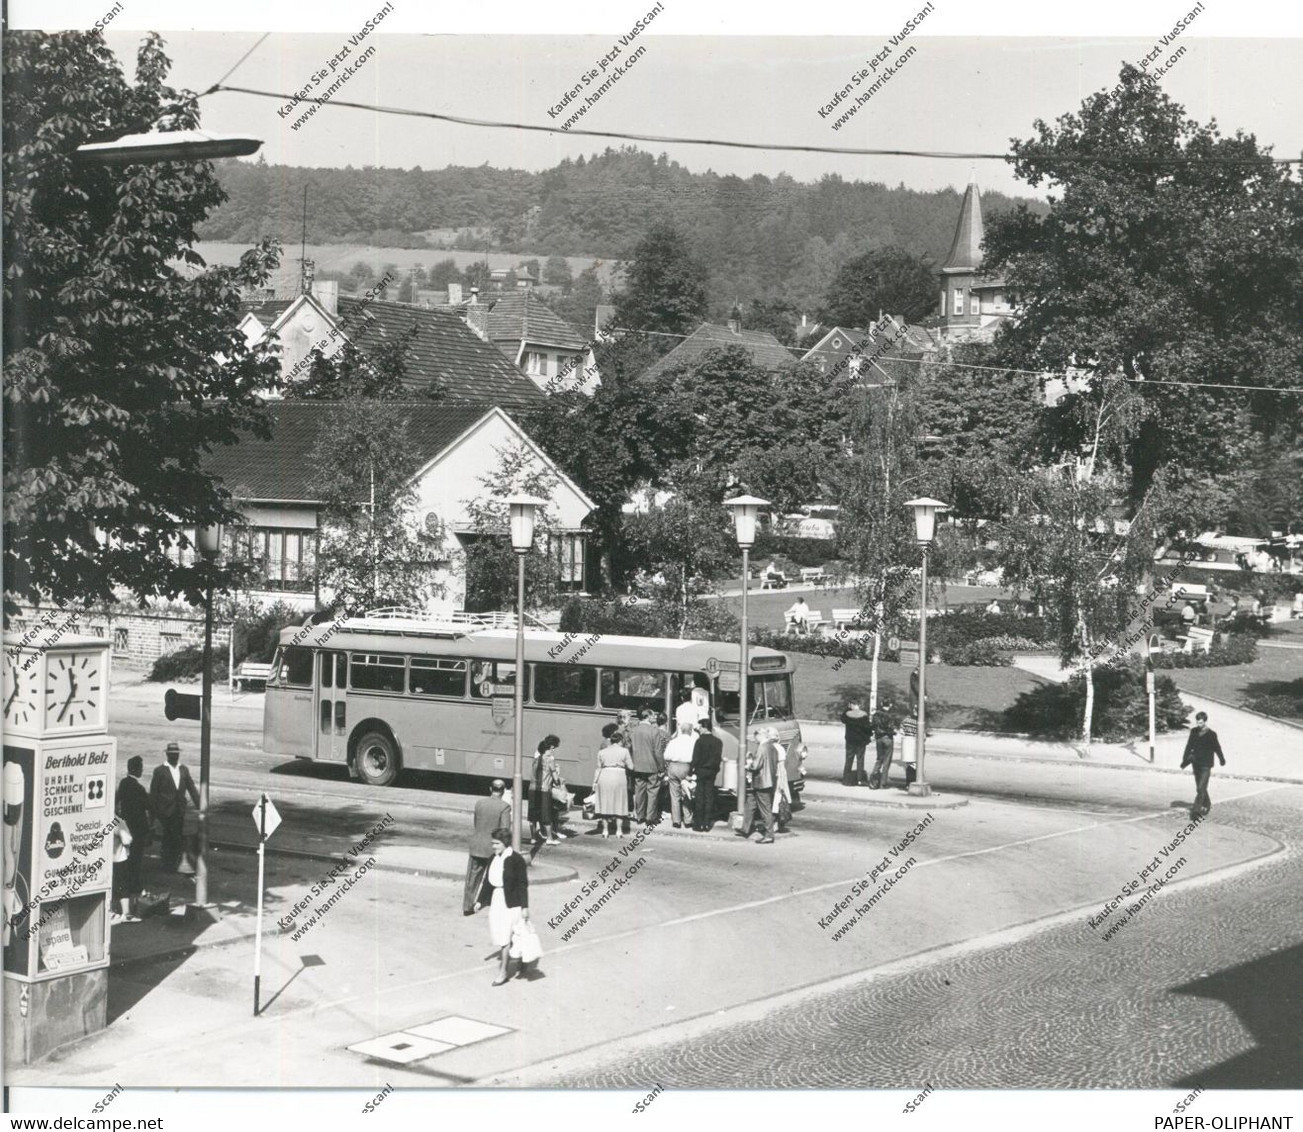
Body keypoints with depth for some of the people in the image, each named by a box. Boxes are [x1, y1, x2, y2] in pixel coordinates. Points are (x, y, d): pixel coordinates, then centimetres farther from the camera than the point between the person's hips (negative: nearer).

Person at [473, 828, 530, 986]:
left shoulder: (516, 860, -12)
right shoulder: (494, 859, 8)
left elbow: (523, 884, -12)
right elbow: (488, 881, 16)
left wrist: (525, 907, -13)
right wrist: (480, 901, 14)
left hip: (511, 903, -7)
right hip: (496, 901, 7)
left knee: (506, 937, -5)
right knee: (499, 936, 9)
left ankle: (503, 971, 2)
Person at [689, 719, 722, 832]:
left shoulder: (700, 741, -12)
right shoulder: (717, 741, 4)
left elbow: (696, 758, -13)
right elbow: (719, 758, 8)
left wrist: (694, 771, -9)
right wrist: (716, 770, 15)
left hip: (701, 770, -5)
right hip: (712, 771, 5)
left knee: (699, 798, 1)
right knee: (709, 797, 8)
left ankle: (699, 823, 1)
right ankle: (707, 823, 8)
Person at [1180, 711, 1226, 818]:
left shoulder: (1211, 734, -11)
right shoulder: (1194, 731, 3)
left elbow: (1217, 748, 1)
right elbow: (1189, 746, 10)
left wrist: (1222, 760, 12)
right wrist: (1185, 760, 8)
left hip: (1206, 765, -5)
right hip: (1196, 764, 5)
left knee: (1201, 788, -13)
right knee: (1200, 787, 16)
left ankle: (1196, 810, -14)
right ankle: (1207, 805, 35)